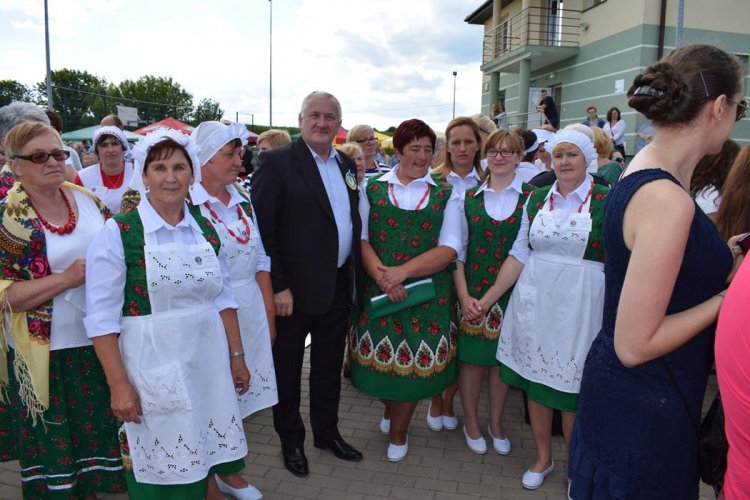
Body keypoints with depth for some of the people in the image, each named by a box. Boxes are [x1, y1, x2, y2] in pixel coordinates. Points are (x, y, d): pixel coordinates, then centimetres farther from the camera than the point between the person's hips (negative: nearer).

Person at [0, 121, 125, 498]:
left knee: (100, 435, 19)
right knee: (53, 453, 11)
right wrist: (67, 277, -23)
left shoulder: (86, 197, 3)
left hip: (101, 342, 5)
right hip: (46, 355, -4)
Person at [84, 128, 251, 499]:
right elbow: (102, 317, -11)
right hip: (152, 369, -4)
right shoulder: (118, 232, -10)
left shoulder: (206, 230, 5)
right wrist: (119, 385, -14)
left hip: (209, 362, 4)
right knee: (163, 470, 10)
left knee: (207, 456, 16)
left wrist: (237, 355, 8)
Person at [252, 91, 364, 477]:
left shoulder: (347, 164, 9)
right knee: (287, 369, 13)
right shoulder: (277, 162, -11)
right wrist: (277, 286, -19)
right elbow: (262, 229, -16)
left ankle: (327, 432, 39)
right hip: (294, 287, -6)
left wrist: (357, 276, 7)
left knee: (329, 365, 20)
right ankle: (291, 441, 33)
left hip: (339, 284, 6)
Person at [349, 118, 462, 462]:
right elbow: (362, 239, -3)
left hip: (427, 292, 0)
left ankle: (398, 431, 32)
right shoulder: (373, 188, 3)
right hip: (378, 290, 0)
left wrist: (403, 271, -18)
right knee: (382, 355, 9)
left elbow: (449, 248, -7)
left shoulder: (446, 194, 1)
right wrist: (382, 276, -19)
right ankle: (391, 412, 41)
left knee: (415, 358, 8)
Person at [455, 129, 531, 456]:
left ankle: (496, 423, 32)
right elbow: (457, 251, 3)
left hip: (512, 292, 0)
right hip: (472, 293, 1)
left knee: (502, 358, 11)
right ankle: (471, 424, 27)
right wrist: (465, 296, -7)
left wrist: (492, 296, -10)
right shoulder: (469, 198, 3)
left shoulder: (531, 199, -2)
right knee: (472, 358, 7)